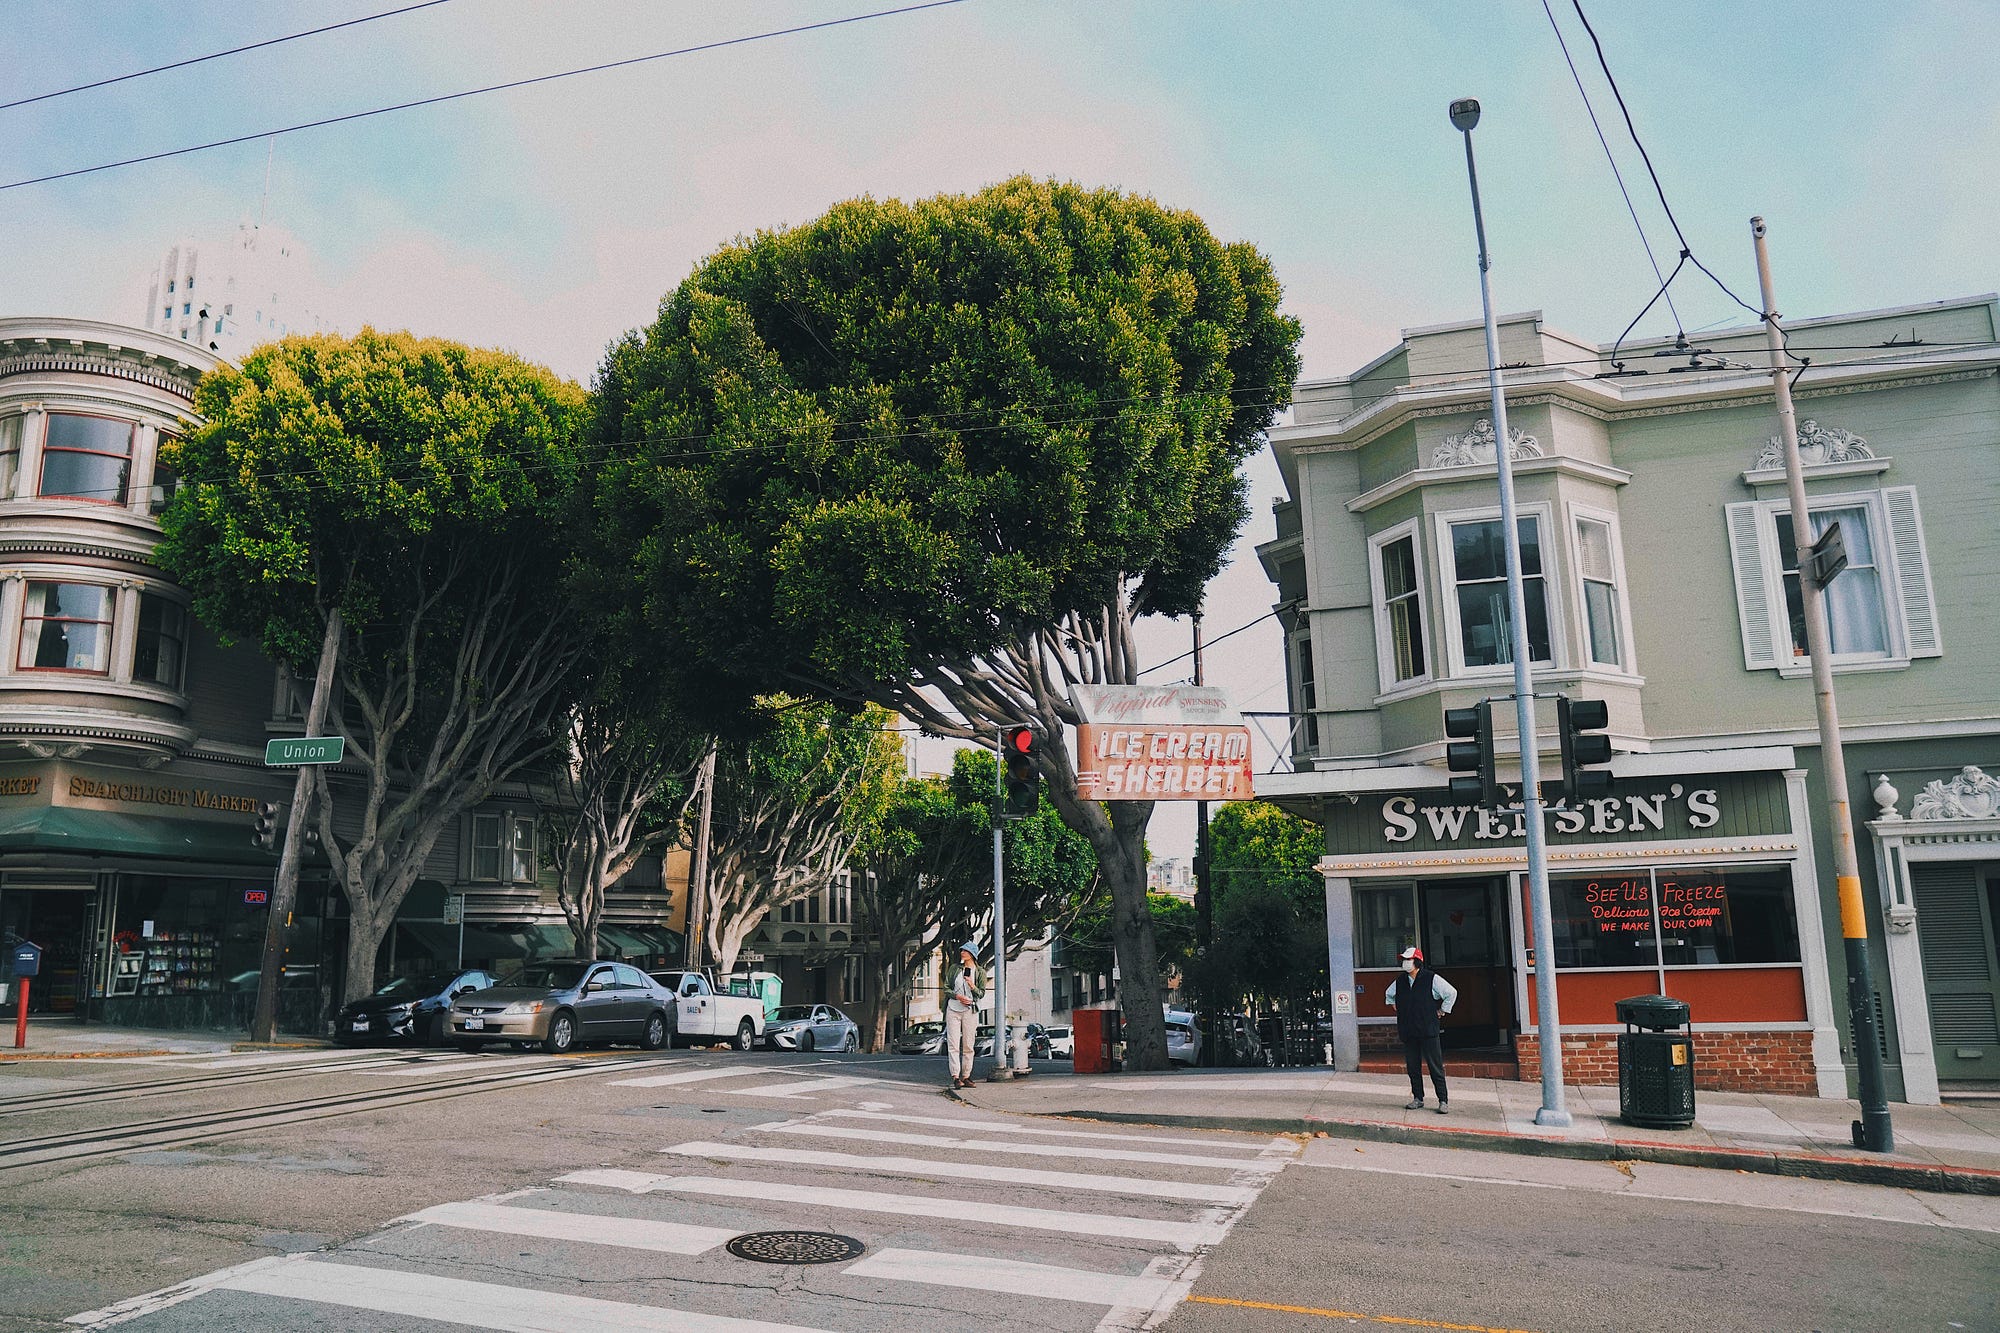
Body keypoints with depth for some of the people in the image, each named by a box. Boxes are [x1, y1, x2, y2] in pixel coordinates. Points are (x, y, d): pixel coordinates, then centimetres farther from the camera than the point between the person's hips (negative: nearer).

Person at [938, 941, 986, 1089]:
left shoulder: (980, 972, 6)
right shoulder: (954, 969, 9)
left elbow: (982, 994, 3)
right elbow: (945, 988, 7)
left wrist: (972, 986, -17)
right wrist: (958, 996, -10)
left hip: (970, 1010, -1)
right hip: (953, 1009, 1)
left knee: (968, 1046, 1)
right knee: (953, 1044, -7)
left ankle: (966, 1076, 7)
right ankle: (955, 1076, -9)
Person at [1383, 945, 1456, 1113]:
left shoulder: (1431, 979, -6)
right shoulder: (1400, 981, 9)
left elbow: (1452, 992, 2)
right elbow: (1390, 994, 30)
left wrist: (1442, 1011, 3)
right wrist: (1396, 1009, 21)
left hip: (1428, 1031, -5)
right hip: (1408, 1032, 5)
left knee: (1436, 1067, -3)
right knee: (1412, 1067, 8)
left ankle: (1443, 1101, 2)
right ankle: (1417, 1099, 18)